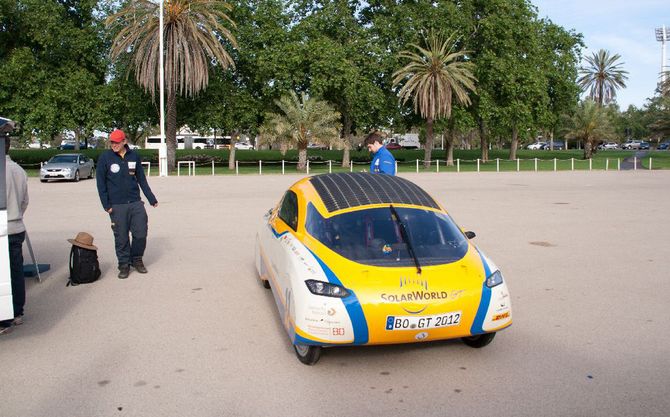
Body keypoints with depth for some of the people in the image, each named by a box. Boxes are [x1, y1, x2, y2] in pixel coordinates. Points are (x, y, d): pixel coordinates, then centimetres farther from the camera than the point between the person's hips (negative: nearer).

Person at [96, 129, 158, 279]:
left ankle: (136, 260, 22)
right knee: (121, 237, 2)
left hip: (136, 203, 2)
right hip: (117, 206, -2)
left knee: (141, 233, 2)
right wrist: (106, 205, -6)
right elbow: (100, 183, 0)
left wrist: (151, 198, 12)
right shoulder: (105, 158, -2)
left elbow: (142, 179, 12)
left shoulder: (134, 156, 5)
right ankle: (124, 265, 16)